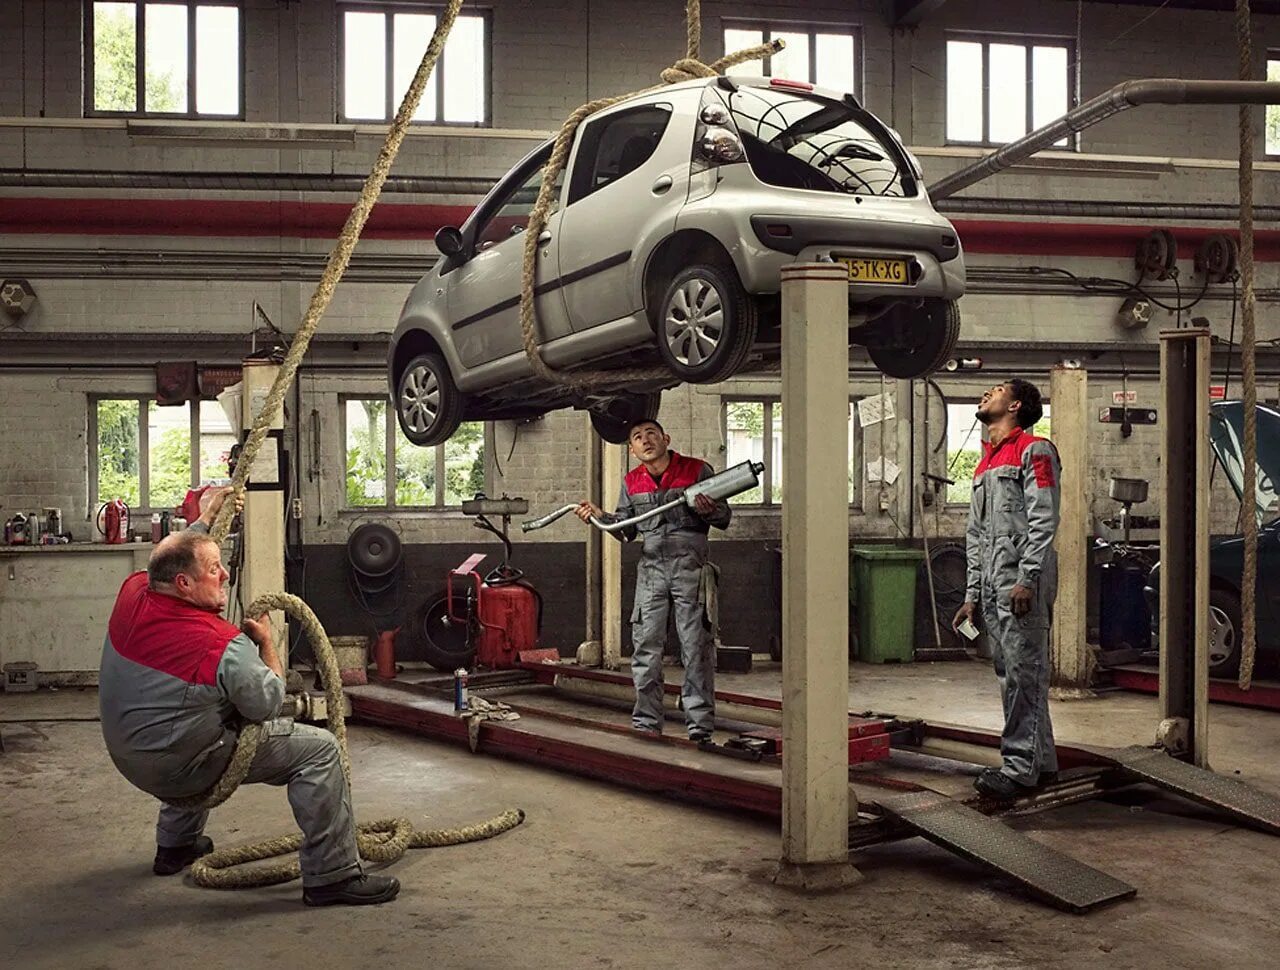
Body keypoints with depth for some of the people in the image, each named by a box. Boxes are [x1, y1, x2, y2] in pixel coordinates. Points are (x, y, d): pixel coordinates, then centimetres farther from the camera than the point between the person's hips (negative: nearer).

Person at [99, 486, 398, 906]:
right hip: (178, 769, -8)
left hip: (127, 757, 8)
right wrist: (266, 642, 0)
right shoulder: (223, 646, -26)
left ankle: (175, 844, 47)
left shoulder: (133, 593, -7)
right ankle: (331, 876, -7)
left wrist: (207, 516, 26)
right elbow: (267, 703, -14)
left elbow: (171, 559, 17)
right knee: (317, 748, -9)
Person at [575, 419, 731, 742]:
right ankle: (646, 723, 12)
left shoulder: (697, 470, 0)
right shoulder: (632, 482, 12)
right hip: (651, 568, 4)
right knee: (645, 647, 3)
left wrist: (708, 511, -19)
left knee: (697, 648, -3)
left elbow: (724, 517, 3)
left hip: (690, 566, -4)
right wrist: (598, 516, -1)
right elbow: (625, 529, 15)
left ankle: (700, 725, 2)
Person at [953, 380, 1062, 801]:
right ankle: (1041, 759, 18)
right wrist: (972, 594, 18)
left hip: (1021, 581, -9)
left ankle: (1019, 766, -8)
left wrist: (1027, 579, -20)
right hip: (991, 585, 9)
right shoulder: (985, 463, 24)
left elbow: (1043, 521, -12)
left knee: (1023, 673, -8)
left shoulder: (1034, 450, -2)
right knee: (1012, 675, 10)